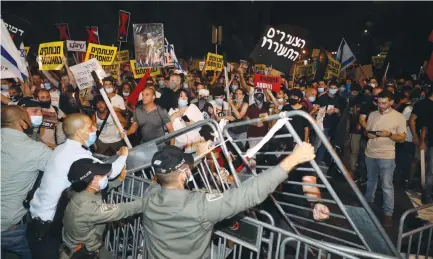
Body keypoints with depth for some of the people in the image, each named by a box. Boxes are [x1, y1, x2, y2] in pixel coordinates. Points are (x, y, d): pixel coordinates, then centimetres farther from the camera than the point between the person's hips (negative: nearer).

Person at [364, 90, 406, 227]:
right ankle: (368, 202, 37)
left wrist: (389, 134, -24)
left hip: (386, 156, -4)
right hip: (370, 153, 4)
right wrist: (368, 134, -10)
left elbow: (402, 139, -6)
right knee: (371, 181, 20)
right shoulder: (372, 114, 5)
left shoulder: (399, 117, -7)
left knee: (387, 185, -3)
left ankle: (388, 213, 6)